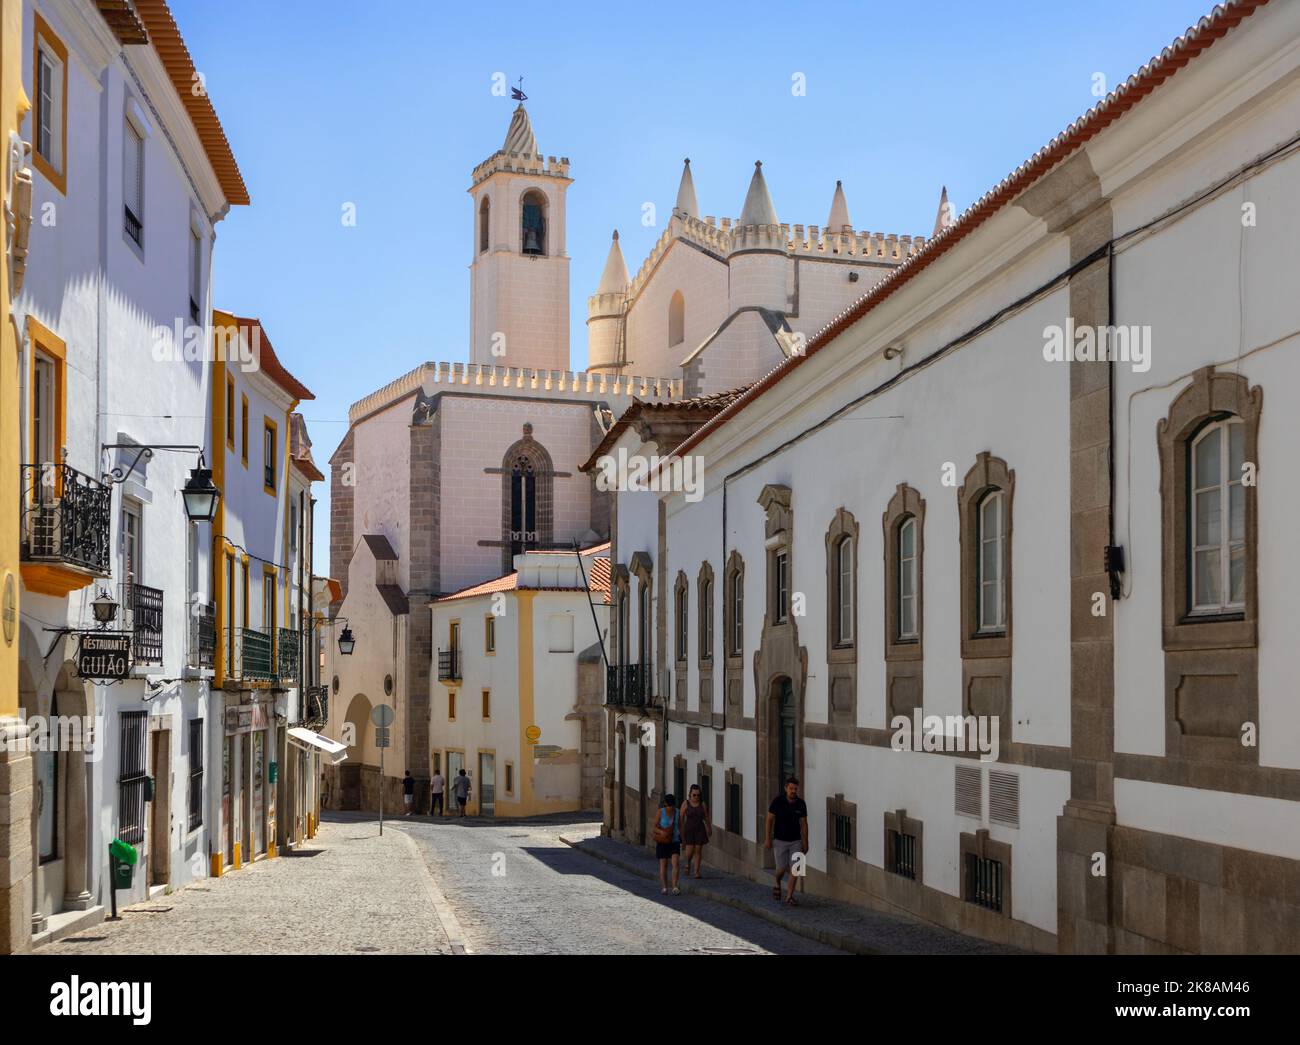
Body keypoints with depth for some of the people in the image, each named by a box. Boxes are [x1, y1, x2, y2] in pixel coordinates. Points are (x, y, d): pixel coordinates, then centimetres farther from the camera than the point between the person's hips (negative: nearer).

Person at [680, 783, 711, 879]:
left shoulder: (702, 804, -2)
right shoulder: (686, 804, -7)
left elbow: (706, 818, 9)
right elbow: (681, 818, -5)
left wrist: (709, 829, 18)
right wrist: (680, 831, -6)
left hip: (700, 830, 2)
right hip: (688, 829, -2)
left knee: (698, 850, 1)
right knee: (689, 851, -10)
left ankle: (697, 872, 10)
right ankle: (688, 864, 21)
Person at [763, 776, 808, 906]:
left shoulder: (801, 804, -5)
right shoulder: (778, 801, -11)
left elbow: (803, 824, 2)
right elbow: (770, 819, -4)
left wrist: (805, 843, 0)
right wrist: (768, 839, -7)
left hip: (796, 841, 2)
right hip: (780, 841, -2)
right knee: (782, 869, -1)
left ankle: (789, 896, 3)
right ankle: (777, 884, 32)